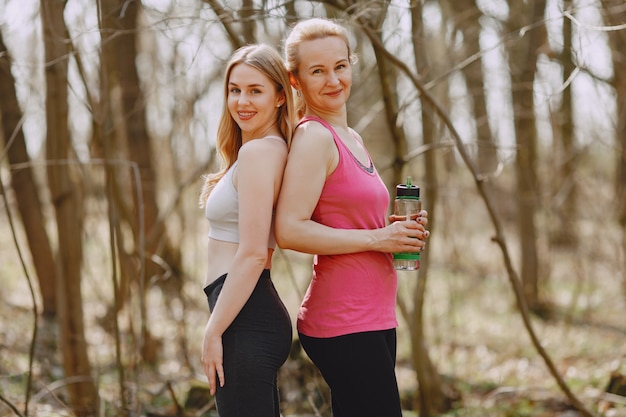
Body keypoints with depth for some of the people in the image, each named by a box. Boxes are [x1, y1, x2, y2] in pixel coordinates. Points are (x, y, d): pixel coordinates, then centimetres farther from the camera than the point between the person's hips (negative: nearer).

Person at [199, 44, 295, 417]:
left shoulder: (259, 151, -14)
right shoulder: (273, 149, 17)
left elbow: (252, 256, -19)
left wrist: (213, 332, -16)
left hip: (245, 318, -10)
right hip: (260, 314, 10)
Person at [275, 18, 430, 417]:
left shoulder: (352, 139, 16)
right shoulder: (313, 137, -11)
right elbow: (290, 230, -21)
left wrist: (399, 232, 8)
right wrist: (377, 238, -16)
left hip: (373, 320, 9)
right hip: (344, 323, -9)